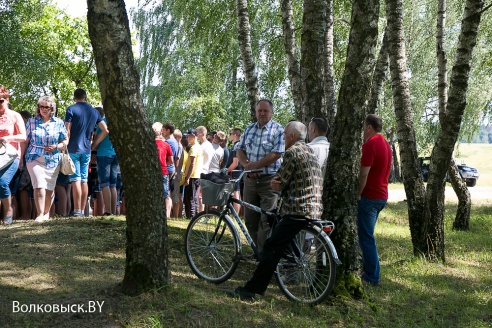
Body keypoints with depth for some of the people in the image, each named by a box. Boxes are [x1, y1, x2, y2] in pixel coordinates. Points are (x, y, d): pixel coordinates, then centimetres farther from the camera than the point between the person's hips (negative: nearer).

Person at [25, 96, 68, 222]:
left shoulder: (58, 123, 7)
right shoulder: (32, 122, 7)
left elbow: (66, 140, 9)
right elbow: (25, 140, 9)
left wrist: (56, 147, -10)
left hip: (53, 160, 2)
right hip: (35, 158, -2)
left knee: (50, 188, 7)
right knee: (39, 186, -16)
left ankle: (46, 213, 24)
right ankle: (40, 215, -17)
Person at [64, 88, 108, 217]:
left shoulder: (71, 109, -3)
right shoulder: (94, 111, 12)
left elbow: (67, 130, -10)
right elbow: (106, 130, 10)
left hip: (74, 149, -5)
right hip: (87, 150, 5)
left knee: (76, 180, -7)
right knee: (84, 180, 8)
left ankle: (77, 211, -10)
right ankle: (82, 211, 9)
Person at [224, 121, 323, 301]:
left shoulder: (292, 151, -10)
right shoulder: (310, 151, 20)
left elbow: (279, 185, -9)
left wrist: (274, 182, 13)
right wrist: (277, 182, 3)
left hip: (298, 210, -10)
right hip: (315, 209, 10)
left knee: (272, 247, -12)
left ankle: (251, 290, -14)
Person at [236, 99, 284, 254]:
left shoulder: (278, 130, -6)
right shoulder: (249, 129, 13)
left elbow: (276, 154, -14)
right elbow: (239, 149, 12)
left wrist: (255, 165, -14)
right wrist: (246, 164, -8)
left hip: (269, 179, -6)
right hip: (250, 179, 6)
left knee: (266, 220, -4)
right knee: (249, 219, 10)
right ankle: (258, 249, 23)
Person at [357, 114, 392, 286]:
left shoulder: (370, 144, -16)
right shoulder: (385, 144, 14)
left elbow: (364, 173, -20)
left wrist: (358, 194, -11)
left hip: (369, 196, -10)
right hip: (382, 195, 10)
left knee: (366, 237, -4)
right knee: (367, 235, 19)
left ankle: (372, 277, -1)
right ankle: (368, 270, 26)